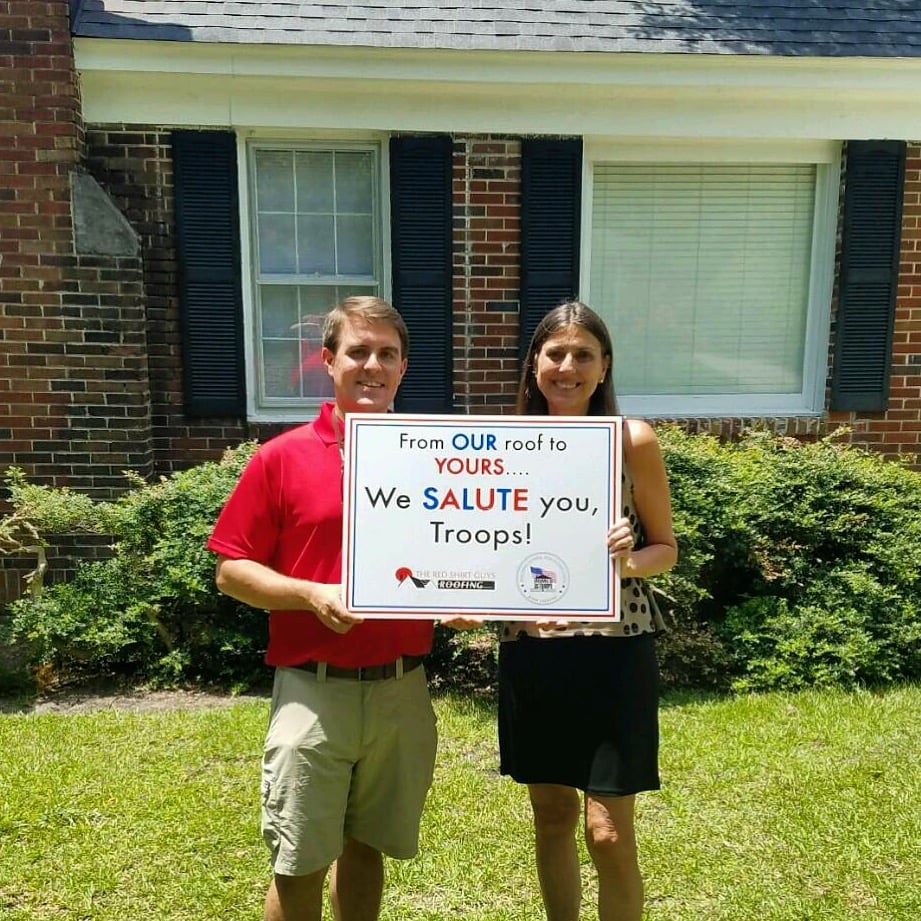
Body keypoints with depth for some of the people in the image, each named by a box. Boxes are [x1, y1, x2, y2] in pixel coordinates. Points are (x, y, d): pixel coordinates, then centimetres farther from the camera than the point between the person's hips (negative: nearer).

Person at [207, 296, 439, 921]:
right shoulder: (282, 458, -4)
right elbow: (231, 570, -2)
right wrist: (312, 595, -17)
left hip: (402, 689, 3)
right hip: (313, 691, -2)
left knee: (366, 847, 18)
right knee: (299, 865, 7)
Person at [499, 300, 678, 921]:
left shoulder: (633, 440, -5)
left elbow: (666, 549, 1)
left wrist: (627, 562, -20)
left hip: (613, 649, -3)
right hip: (530, 650, 4)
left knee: (609, 833, 2)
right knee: (551, 816, 16)